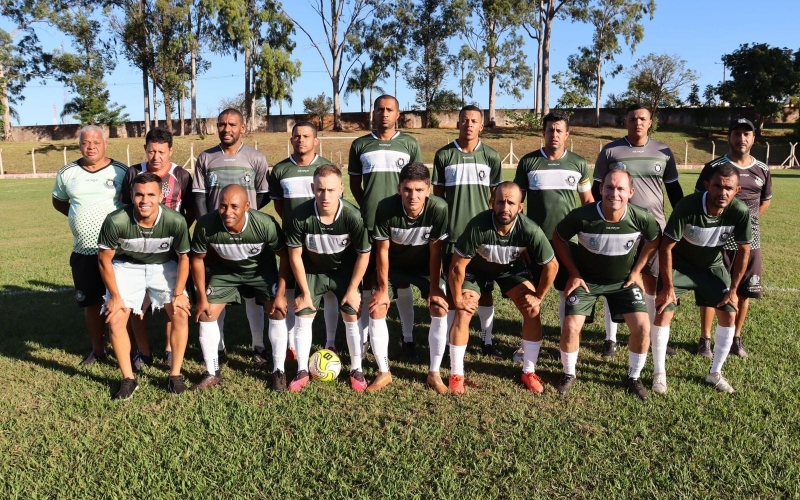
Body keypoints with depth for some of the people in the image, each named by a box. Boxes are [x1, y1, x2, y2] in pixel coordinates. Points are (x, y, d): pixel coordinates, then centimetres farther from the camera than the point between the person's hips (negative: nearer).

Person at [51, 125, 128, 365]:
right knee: (91, 302, 12)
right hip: (83, 251, 3)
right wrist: (81, 216, 4)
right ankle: (97, 349, 28)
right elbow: (58, 201, 18)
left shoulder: (121, 171, -4)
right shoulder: (67, 173, 4)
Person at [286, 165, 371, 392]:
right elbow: (295, 256, -16)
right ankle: (302, 371, 17)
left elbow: (363, 254, -15)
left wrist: (352, 290, -10)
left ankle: (356, 370, 16)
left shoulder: (353, 216, -31)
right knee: (303, 318, 0)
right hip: (312, 270, 1)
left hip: (345, 270, -1)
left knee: (352, 317, -3)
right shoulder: (299, 216, -30)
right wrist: (305, 292, -10)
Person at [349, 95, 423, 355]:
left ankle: (408, 337, 15)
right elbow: (354, 183, 13)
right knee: (367, 281, 6)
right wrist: (368, 207, 7)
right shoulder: (360, 145, 7)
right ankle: (363, 337, 15)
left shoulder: (410, 144, 4)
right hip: (369, 223, 1)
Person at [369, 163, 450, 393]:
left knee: (440, 309, -14)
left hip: (426, 265, 0)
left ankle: (434, 373, 3)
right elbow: (382, 250, -18)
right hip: (393, 265, 0)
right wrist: (383, 287, -14)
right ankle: (384, 372, 5)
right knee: (376, 309, -11)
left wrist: (434, 288, -16)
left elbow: (435, 250, -20)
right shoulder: (386, 208, -31)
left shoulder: (439, 208, -31)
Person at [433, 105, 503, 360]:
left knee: (485, 289, 7)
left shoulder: (491, 157, 3)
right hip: (453, 233, -1)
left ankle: (487, 341, 21)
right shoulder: (444, 155, 1)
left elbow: (496, 196, 10)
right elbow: (437, 196, 6)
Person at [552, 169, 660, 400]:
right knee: (570, 326, -13)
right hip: (586, 279, -1)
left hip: (623, 280, 2)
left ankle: (634, 378, 16)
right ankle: (568, 374, 14)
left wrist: (636, 272, -2)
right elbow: (558, 239, -9)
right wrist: (574, 274, -9)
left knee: (642, 327, -10)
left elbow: (655, 240, 0)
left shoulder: (641, 218, -23)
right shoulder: (581, 216, -28)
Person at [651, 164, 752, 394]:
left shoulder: (740, 212, -24)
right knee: (663, 312, -12)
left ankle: (715, 373, 17)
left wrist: (733, 290, -7)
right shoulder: (687, 206, -33)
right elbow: (666, 247, -25)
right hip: (679, 263, -3)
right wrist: (668, 287, -22)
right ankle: (659, 372, 3)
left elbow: (743, 251, -8)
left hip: (713, 266, 3)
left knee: (729, 314, -1)